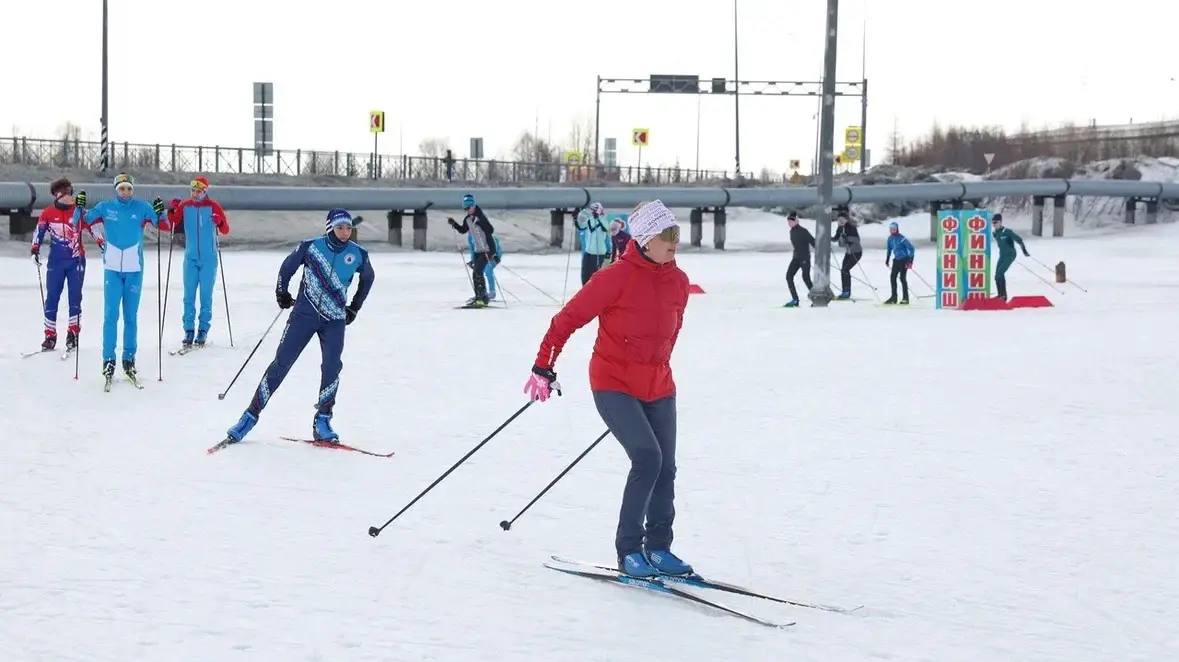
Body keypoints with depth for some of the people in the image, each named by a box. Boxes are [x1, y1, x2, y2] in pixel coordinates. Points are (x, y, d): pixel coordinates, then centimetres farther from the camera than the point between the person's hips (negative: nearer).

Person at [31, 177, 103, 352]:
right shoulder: (48, 213, 2)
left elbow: (92, 227, 7)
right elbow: (39, 232, 9)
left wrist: (102, 245, -1)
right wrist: (35, 250, -1)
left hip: (76, 260, 0)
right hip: (56, 261, 0)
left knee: (75, 297, -2)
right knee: (52, 297, 0)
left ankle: (73, 332, 5)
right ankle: (50, 335, 6)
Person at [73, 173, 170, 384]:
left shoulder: (142, 207, 0)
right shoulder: (105, 207, 2)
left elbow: (166, 227, -1)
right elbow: (80, 224, 4)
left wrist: (161, 213, -19)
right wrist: (79, 208, -14)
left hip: (135, 269, 0)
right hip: (112, 269, 0)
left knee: (131, 317, 7)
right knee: (111, 315, -5)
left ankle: (129, 359, 14)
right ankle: (108, 360, -2)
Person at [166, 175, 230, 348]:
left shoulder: (213, 206, -2)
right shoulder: (184, 206, 4)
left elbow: (225, 230, -3)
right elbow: (171, 224, 3)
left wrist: (220, 222, -24)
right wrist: (172, 211, -13)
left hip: (209, 258, -2)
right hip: (191, 258, 2)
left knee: (206, 294, 0)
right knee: (189, 295, 0)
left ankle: (203, 330, 7)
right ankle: (188, 330, 5)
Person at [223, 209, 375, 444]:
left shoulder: (358, 254, -2)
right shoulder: (311, 247, -7)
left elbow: (368, 277, 19)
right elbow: (287, 267, 10)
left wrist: (355, 308, 19)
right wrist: (282, 292, 4)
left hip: (335, 319, 1)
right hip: (304, 314, -1)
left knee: (332, 367, -17)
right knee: (281, 363, -5)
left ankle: (322, 421, -3)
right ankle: (252, 414, 2)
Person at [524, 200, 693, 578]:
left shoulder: (678, 282, 2)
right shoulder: (618, 277, -17)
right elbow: (569, 318, -11)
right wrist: (544, 367, -11)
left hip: (658, 389, 6)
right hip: (613, 385, -6)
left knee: (665, 468, 6)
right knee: (647, 457, -19)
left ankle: (658, 548, 22)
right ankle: (628, 550, -8)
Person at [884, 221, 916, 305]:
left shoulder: (901, 239, -19)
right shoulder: (890, 238, 4)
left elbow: (911, 249, -18)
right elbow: (889, 249, 21)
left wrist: (910, 261, -21)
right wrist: (887, 259, 19)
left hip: (904, 260, -7)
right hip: (896, 260, 7)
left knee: (902, 277, -10)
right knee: (892, 277, 1)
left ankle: (906, 298, -1)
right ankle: (894, 297, 9)